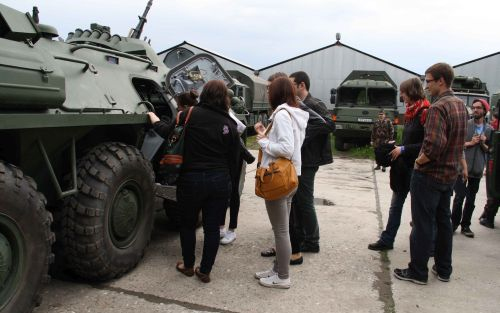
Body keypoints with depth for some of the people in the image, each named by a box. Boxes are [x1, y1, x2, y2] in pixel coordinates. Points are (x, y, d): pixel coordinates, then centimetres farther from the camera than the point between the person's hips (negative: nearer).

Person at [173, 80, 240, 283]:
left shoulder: (192, 114, -8)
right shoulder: (230, 125, 2)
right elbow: (233, 160, 6)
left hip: (191, 178, -2)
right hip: (220, 181, 2)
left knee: (187, 224, 19)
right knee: (212, 227, 13)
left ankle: (188, 265, 33)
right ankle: (204, 271, 21)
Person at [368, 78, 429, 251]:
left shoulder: (425, 113, -15)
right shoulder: (411, 113, 11)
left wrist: (403, 149, -19)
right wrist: (397, 146, 2)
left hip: (417, 168, -8)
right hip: (403, 167, 8)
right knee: (395, 206, 12)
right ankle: (387, 240, 22)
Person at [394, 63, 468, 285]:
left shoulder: (438, 107, -21)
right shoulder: (461, 105, 9)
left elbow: (434, 144, -31)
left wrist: (419, 161, -16)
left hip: (429, 174, -9)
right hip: (450, 174, 9)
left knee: (423, 224, 1)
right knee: (443, 221, 18)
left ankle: (418, 272, 13)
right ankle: (443, 269, 29)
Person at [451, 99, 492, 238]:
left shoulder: (489, 129, 6)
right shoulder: (464, 125, -2)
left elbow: (489, 150, 11)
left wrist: (483, 144, -9)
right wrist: (470, 143, -15)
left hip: (477, 169, 3)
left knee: (471, 199, 10)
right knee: (459, 197, -2)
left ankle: (465, 225, 21)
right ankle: (454, 223, 14)